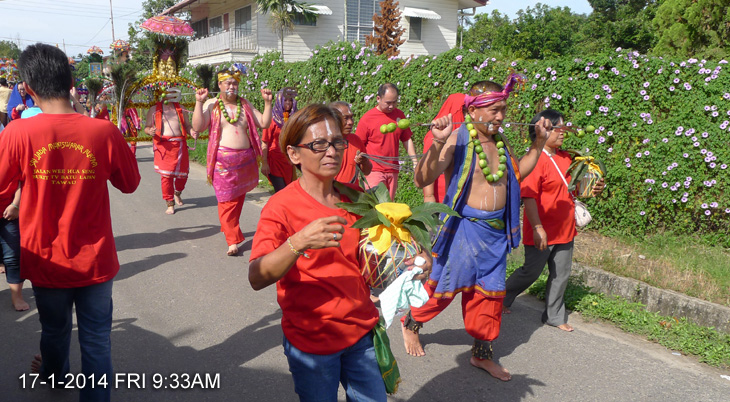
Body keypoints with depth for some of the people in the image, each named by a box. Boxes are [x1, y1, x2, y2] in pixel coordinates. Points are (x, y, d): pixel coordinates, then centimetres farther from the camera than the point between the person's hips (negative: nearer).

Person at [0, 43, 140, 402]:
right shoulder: (103, 131, -15)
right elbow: (130, 183, 1)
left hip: (46, 261, 2)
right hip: (95, 261, -1)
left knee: (54, 330, 27)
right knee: (96, 339, 11)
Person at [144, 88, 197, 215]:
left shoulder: (180, 108, 19)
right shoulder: (154, 110, 11)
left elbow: (187, 125, 19)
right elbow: (146, 127, 10)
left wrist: (191, 132, -4)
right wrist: (150, 131, -15)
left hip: (180, 143, 3)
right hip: (163, 144, -3)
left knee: (183, 173, 3)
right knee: (166, 175, -8)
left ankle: (177, 193, 35)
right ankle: (170, 203, 4)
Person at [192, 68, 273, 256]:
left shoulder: (245, 105, 13)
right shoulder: (211, 104, 2)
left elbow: (264, 124, 10)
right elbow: (197, 127, -11)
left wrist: (267, 102, 2)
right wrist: (199, 102, -17)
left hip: (246, 159, 4)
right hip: (223, 160, -4)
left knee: (239, 197, 14)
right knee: (226, 199, -7)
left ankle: (230, 228, 33)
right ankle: (233, 240, -4)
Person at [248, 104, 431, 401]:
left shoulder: (354, 198, 2)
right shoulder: (282, 206, -14)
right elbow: (257, 278, -25)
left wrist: (411, 261, -5)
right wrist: (299, 242, -40)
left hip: (361, 331, 5)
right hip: (311, 340, -4)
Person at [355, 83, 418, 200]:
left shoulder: (399, 115, 9)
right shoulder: (367, 118, -5)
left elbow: (407, 140, 16)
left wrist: (415, 163, 11)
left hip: (393, 171, 5)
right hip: (374, 170, -5)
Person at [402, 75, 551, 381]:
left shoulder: (500, 142, 7)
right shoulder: (457, 139, -16)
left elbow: (517, 172, 25)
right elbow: (422, 180, -24)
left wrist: (539, 142, 18)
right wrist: (437, 144, -37)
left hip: (496, 231, 7)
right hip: (464, 228, -7)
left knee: (489, 293, 14)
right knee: (444, 285, 6)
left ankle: (482, 353, 32)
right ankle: (410, 323, 35)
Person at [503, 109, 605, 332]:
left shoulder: (565, 157, 9)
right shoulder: (535, 160, -17)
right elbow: (529, 197, -23)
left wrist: (591, 190, 4)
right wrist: (537, 228, -27)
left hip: (564, 230, 8)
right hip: (542, 232, -8)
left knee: (561, 274, 14)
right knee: (531, 272, 6)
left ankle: (555, 316, 30)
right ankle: (501, 298, 29)